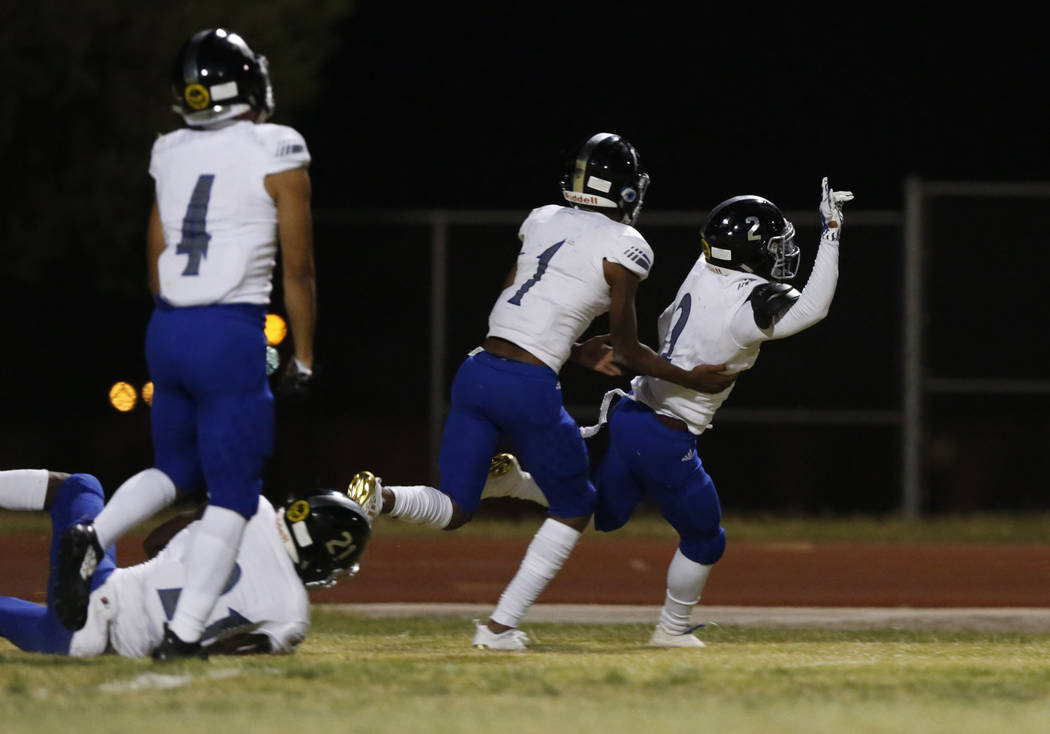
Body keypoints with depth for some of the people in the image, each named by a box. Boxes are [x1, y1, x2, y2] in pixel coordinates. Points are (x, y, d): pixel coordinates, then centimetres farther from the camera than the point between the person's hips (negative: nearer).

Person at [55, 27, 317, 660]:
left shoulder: (171, 157, 9)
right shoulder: (277, 156, -6)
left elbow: (156, 265, 15)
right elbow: (297, 269, -3)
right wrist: (304, 358, 7)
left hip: (168, 326, 6)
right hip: (232, 335, -6)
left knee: (178, 469, 22)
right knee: (233, 493, 3)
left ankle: (94, 538, -4)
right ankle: (185, 633, -3)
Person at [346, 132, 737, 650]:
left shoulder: (542, 221, 15)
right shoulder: (623, 248, -3)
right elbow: (627, 351, 2)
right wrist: (690, 379, 15)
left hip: (478, 371, 6)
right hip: (530, 388, -5)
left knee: (453, 509, 15)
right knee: (575, 509, 16)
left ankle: (380, 499, -17)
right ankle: (501, 625, 9)